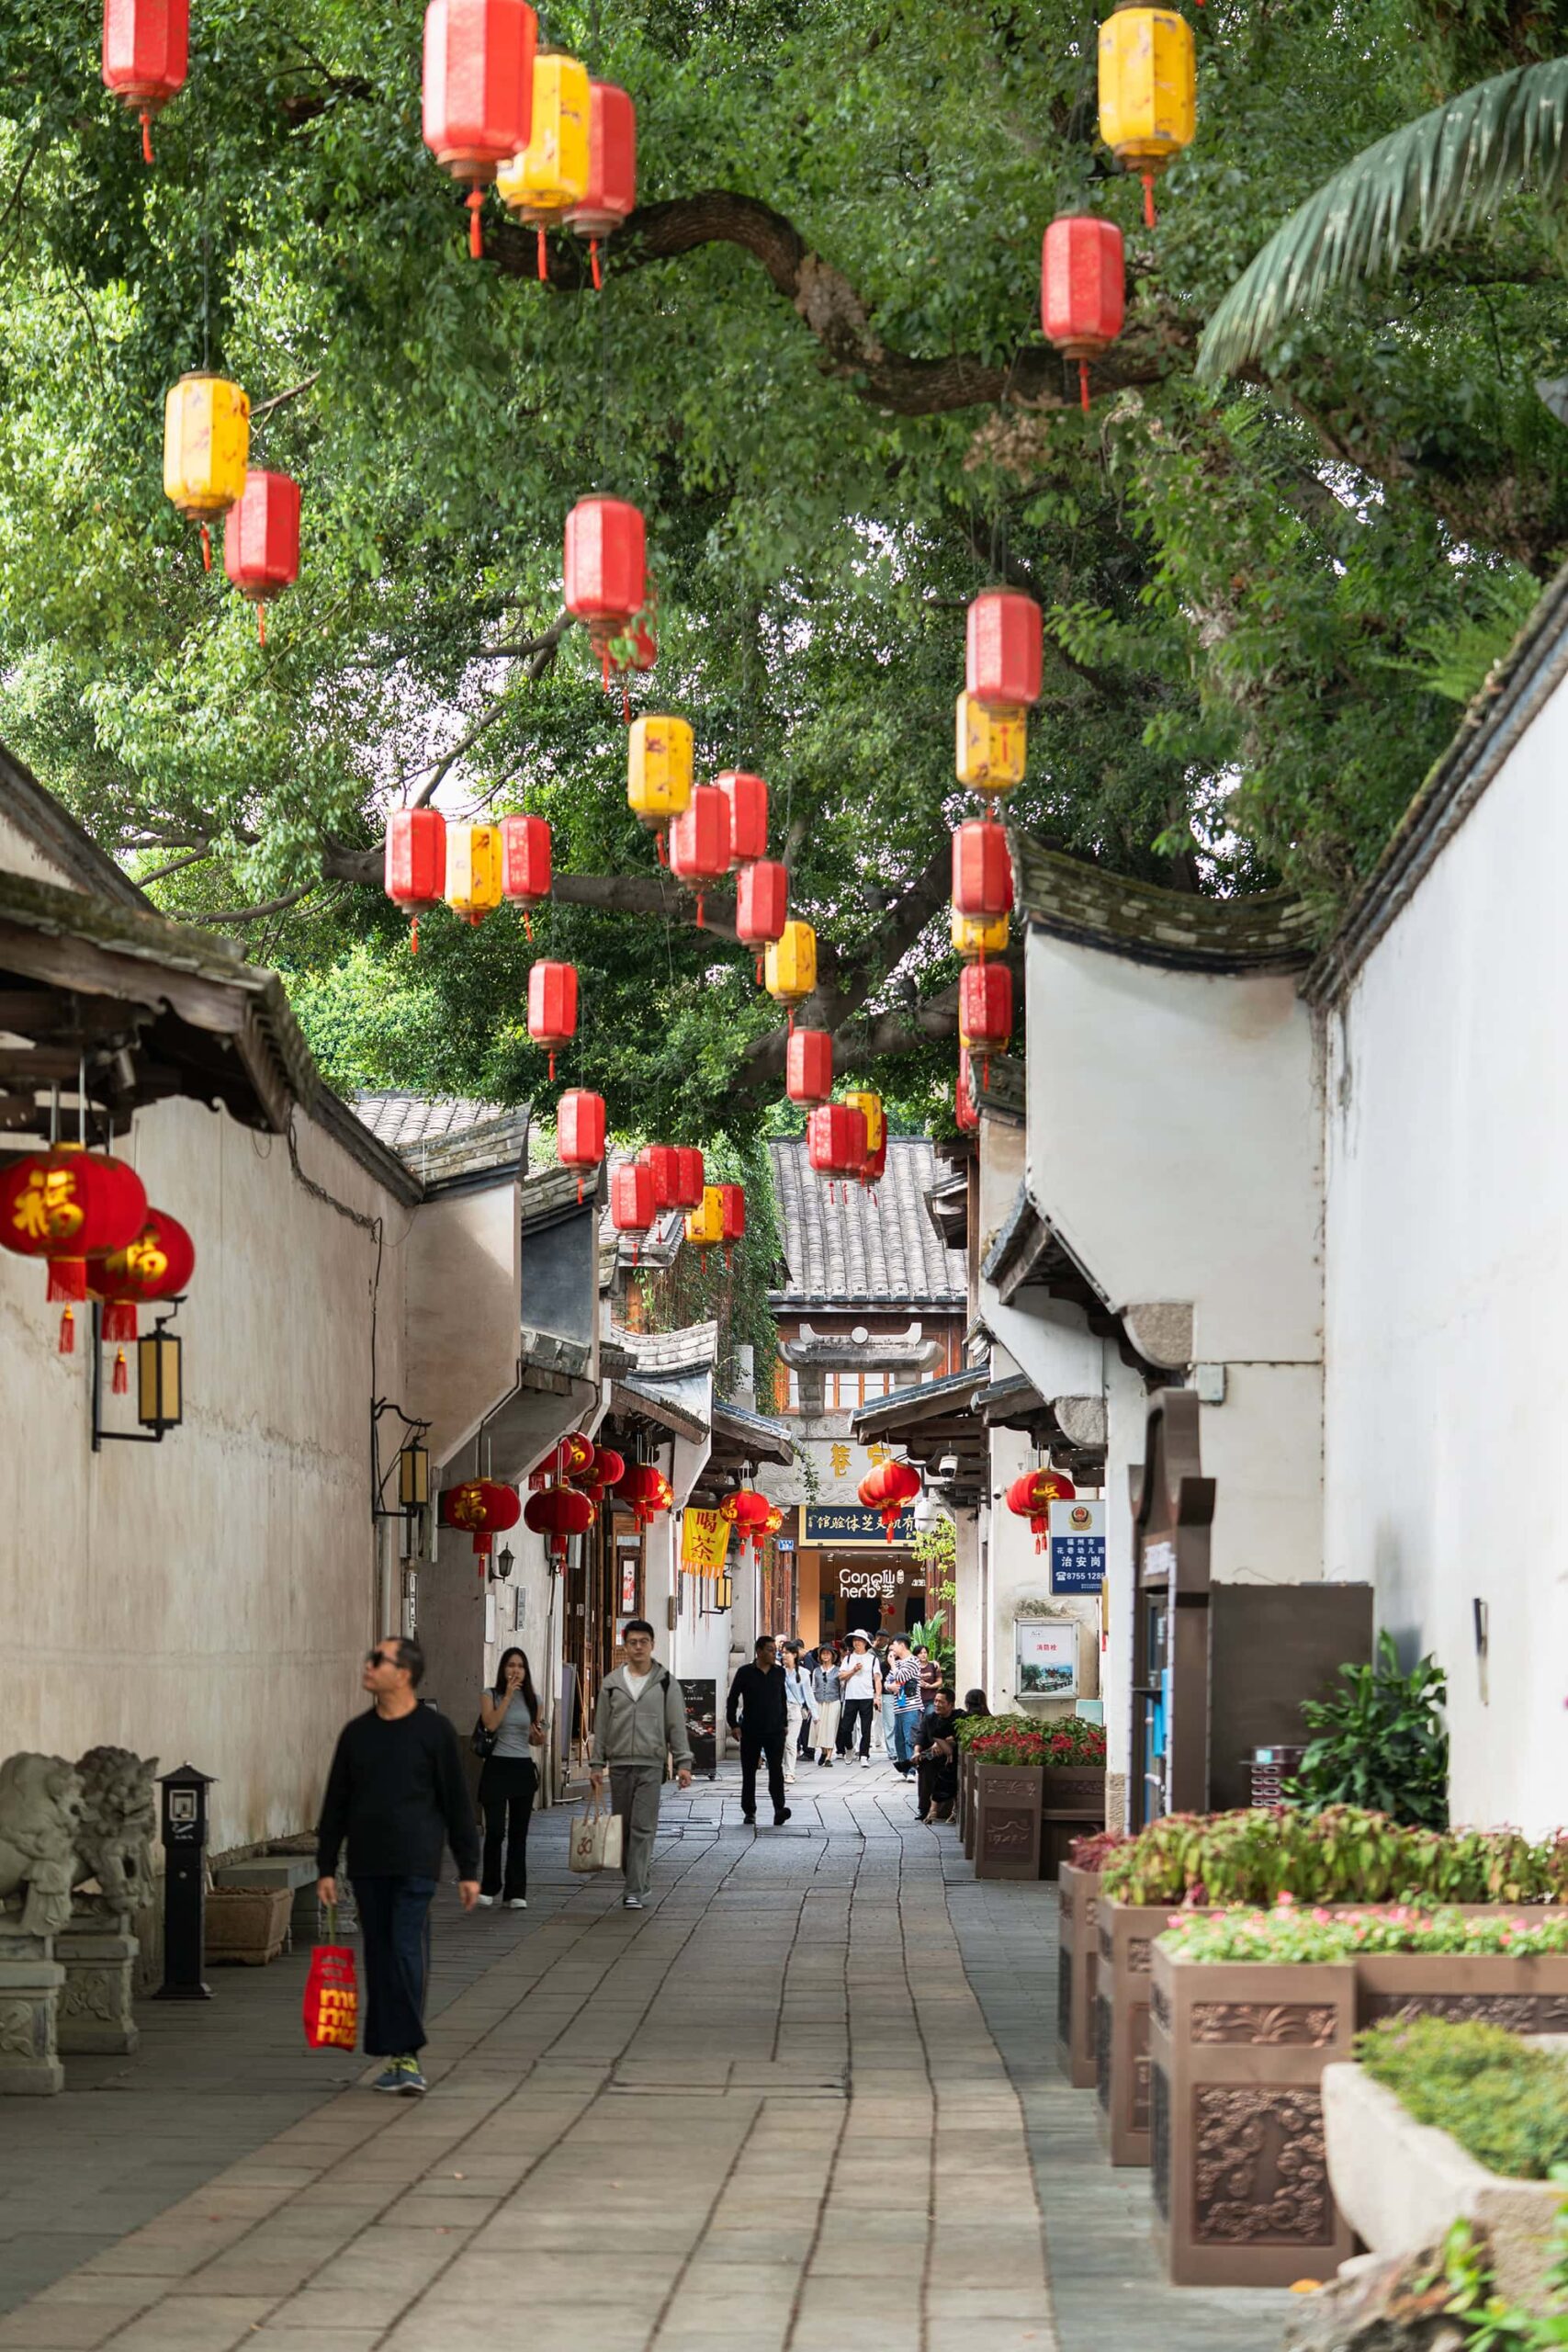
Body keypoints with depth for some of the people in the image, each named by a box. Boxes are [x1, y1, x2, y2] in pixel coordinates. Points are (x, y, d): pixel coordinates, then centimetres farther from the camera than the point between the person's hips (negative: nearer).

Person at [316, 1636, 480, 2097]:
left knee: (408, 1953, -12)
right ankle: (393, 2056, 12)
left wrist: (468, 1870, -2)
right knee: (379, 1959, 6)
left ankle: (408, 2054, -12)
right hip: (367, 1867, 4)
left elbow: (457, 1803, 0)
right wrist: (326, 1868, 8)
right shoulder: (357, 1733, 10)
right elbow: (335, 1805, 14)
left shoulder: (434, 1730, -2)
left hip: (415, 1865, -4)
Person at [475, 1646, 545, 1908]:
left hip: (523, 1769, 3)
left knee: (519, 1834, 3)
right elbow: (491, 1724, -17)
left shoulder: (532, 1699, 10)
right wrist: (508, 1695, -16)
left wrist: (539, 1738, -4)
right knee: (495, 1831, -6)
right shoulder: (491, 1696, 1)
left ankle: (516, 1893, 7)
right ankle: (490, 1888, 10)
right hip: (497, 1768, -3)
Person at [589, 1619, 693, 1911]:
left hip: (651, 1766, -3)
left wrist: (683, 1763, -3)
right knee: (623, 1829, 6)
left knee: (643, 1829, -9)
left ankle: (635, 1891, -10)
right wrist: (596, 1764, 6)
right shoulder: (611, 1683, 9)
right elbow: (601, 1727, 11)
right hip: (619, 1766, 3)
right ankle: (638, 1881, 20)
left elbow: (677, 1725, 4)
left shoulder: (666, 1683, 4)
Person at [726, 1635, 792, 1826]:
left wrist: (783, 1722, 14)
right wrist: (733, 1724, -4)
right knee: (749, 1772, 8)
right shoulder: (745, 1673, -3)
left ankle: (779, 1810, -21)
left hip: (775, 1731, 1)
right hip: (751, 1731, -1)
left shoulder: (779, 1673, 6)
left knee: (776, 1770, -13)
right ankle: (749, 1811, 19)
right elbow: (732, 1699, 2)